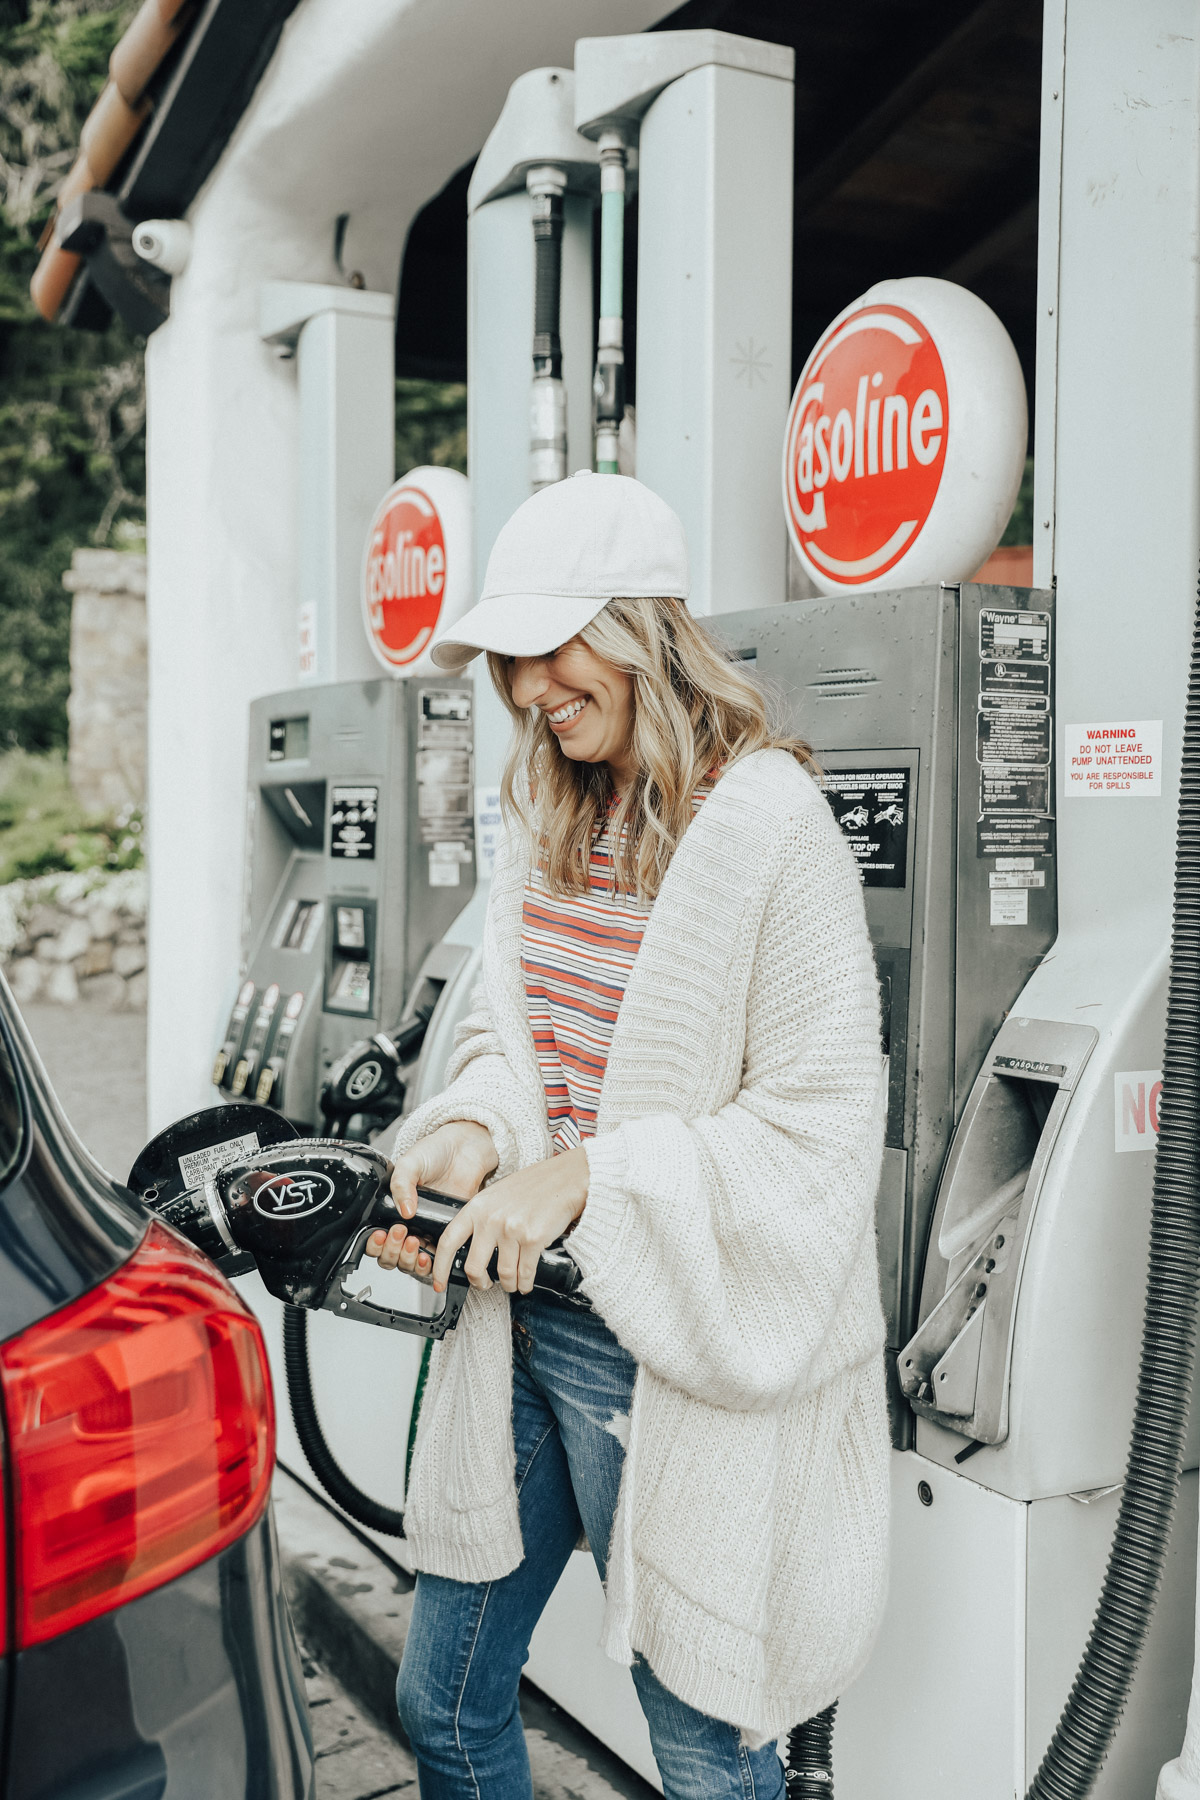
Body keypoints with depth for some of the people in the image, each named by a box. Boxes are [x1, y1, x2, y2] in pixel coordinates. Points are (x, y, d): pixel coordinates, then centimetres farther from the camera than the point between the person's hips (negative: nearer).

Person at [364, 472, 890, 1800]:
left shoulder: (765, 823, -16)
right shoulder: (549, 817, 9)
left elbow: (823, 1121, -18)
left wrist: (585, 1176, -22)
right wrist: (471, 1130, -7)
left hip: (669, 1358, -7)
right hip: (521, 1320, 8)